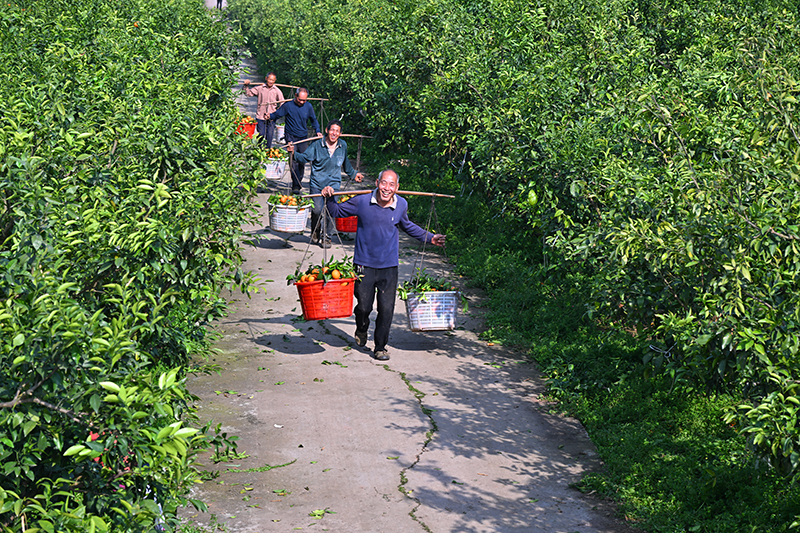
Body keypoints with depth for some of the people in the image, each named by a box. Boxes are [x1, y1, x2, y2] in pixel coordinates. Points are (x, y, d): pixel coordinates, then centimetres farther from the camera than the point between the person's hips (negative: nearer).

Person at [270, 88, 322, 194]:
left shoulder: (308, 106, 2)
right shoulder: (288, 105, -8)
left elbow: (314, 120, 15)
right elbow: (277, 114, -1)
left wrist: (317, 131, 2)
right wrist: (270, 116, -22)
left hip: (303, 137, 4)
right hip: (291, 137, -3)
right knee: (294, 160, -14)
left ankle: (299, 181, 27)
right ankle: (296, 185, -15)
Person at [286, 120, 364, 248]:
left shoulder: (343, 145, 6)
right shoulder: (317, 144, -4)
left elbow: (345, 163, 23)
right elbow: (305, 157, -6)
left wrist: (354, 174, 33)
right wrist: (294, 153, -23)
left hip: (334, 183, 2)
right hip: (317, 183, -2)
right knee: (317, 210, -8)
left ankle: (326, 236, 12)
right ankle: (315, 231, 23)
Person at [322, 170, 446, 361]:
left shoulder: (401, 205, -1)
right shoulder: (362, 202, -9)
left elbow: (407, 226, 21)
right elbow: (337, 211, 7)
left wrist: (429, 238, 20)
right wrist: (330, 198, -12)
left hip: (389, 266, 1)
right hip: (365, 264, -1)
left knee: (386, 309, -2)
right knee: (364, 306, 6)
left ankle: (380, 347, 17)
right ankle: (361, 331, 40)